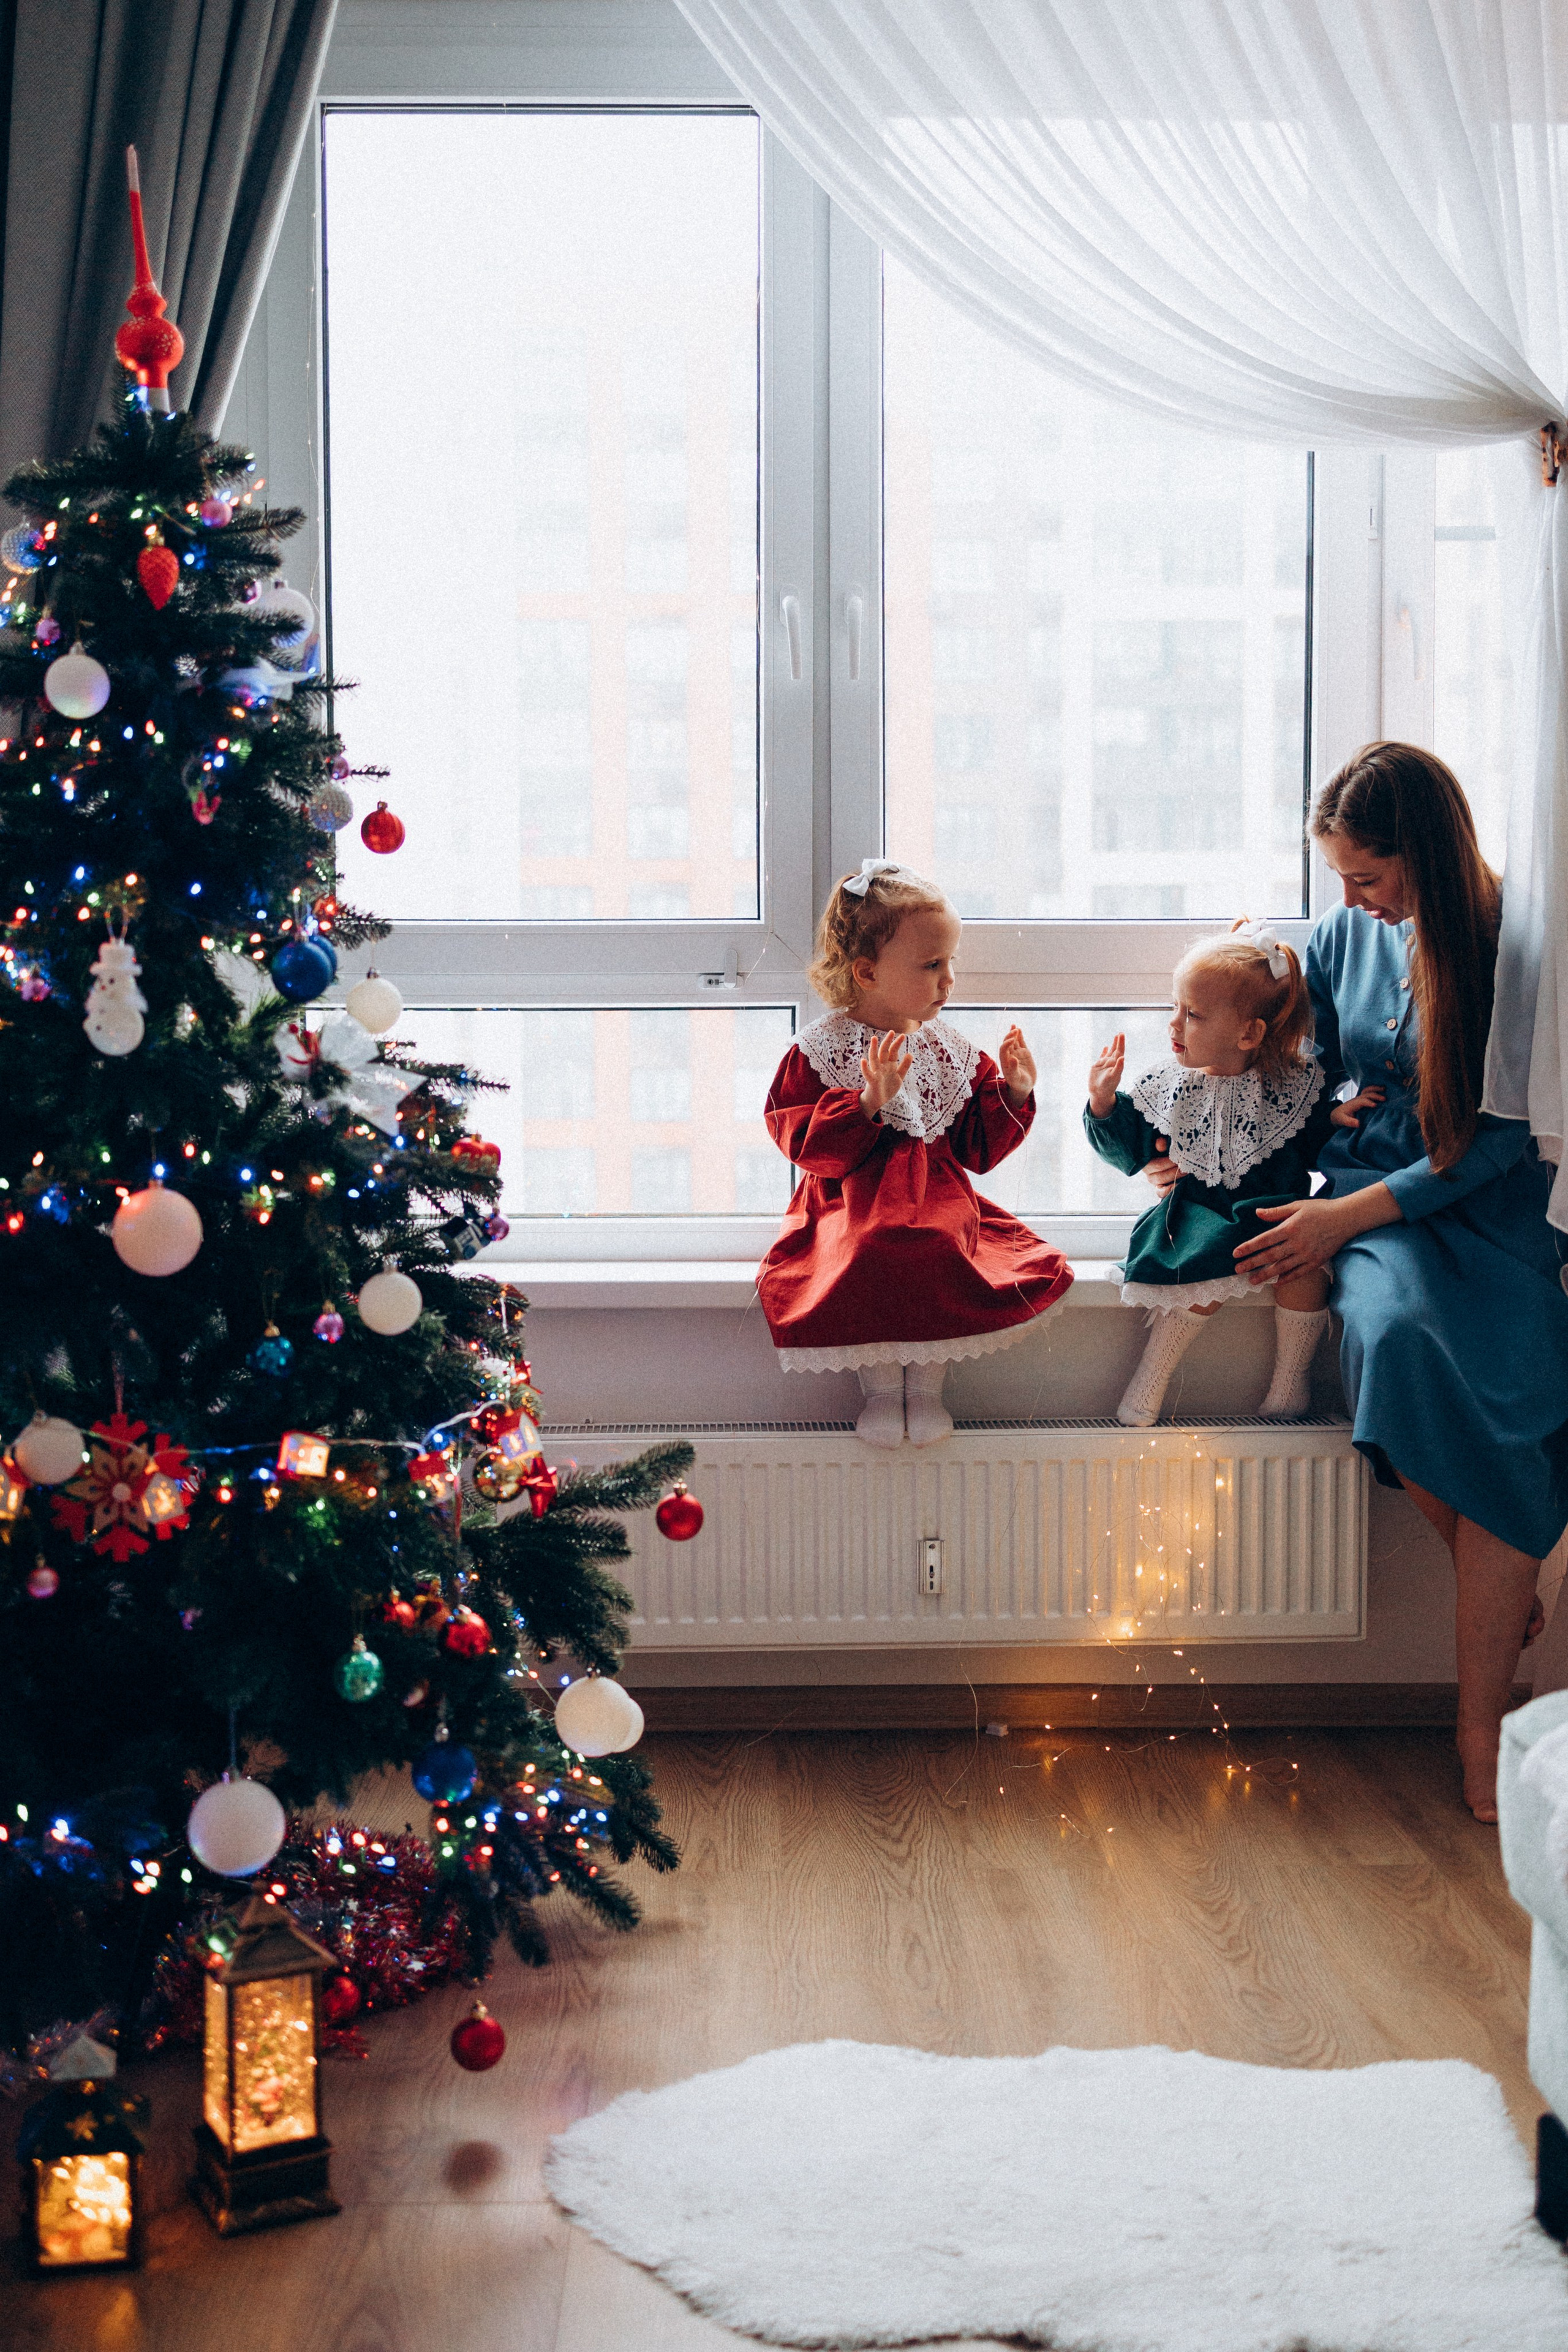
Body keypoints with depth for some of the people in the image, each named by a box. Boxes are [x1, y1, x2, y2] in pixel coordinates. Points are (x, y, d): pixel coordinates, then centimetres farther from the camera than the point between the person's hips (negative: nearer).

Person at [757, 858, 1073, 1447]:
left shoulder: (951, 1052, 11)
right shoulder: (820, 1051, -2)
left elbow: (978, 1146, 14)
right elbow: (808, 1145, -13)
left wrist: (1013, 1094, 0)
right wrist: (870, 1102, -25)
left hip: (939, 1200, 3)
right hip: (854, 1205, -3)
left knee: (945, 1250, -29)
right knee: (869, 1255, -34)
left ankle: (926, 1382, -8)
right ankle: (881, 1385, -10)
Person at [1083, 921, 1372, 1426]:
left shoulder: (1295, 1083, -4)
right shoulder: (1167, 1086, 0)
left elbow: (1313, 1148, 7)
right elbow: (1132, 1151, 7)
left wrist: (1335, 1120, -12)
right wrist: (1105, 1105, -7)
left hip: (1275, 1212, 1)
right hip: (1201, 1213, 0)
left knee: (1306, 1262, -28)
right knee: (1211, 1271, -30)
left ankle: (1291, 1381, -9)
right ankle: (1150, 1379, -14)